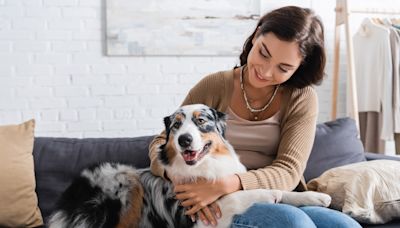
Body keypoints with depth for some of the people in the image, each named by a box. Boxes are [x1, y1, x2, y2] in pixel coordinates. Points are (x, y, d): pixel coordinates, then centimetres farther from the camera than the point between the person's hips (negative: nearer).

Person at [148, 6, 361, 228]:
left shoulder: (302, 98, 1)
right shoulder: (214, 87, 0)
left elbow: (288, 172, -9)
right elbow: (162, 142, 6)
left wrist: (227, 184, -26)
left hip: (282, 203, 3)